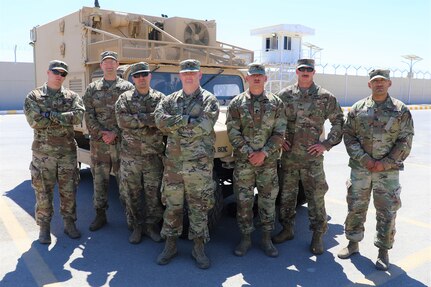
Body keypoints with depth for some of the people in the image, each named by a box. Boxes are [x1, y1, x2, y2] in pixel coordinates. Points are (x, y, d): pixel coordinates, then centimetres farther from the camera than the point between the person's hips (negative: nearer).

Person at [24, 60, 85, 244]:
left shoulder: (72, 96, 6)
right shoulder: (33, 97, 2)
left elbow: (78, 116, -13)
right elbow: (35, 122, -13)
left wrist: (50, 114, -16)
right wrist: (64, 119, -11)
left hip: (68, 151, 2)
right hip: (43, 152, -1)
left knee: (69, 191, 9)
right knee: (43, 192, 6)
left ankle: (69, 223, 24)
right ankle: (44, 227, 21)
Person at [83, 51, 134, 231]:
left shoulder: (127, 87, 3)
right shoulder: (92, 89, 11)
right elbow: (89, 115, 4)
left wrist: (115, 133, -13)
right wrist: (100, 133, -10)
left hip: (122, 142, -2)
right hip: (98, 143, 3)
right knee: (99, 179, 9)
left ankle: (130, 214, 14)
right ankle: (100, 215, 22)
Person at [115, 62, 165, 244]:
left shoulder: (160, 98, 4)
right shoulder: (125, 98, 4)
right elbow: (122, 120, -13)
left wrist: (136, 119, -17)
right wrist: (146, 119, -16)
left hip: (154, 155, 0)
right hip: (130, 155, 1)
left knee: (154, 193, 6)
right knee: (132, 193, 9)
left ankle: (152, 226, 24)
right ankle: (137, 226, 25)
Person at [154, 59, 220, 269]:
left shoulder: (209, 100, 0)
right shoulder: (170, 100, 11)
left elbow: (205, 127, -16)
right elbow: (160, 120, -7)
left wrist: (174, 125, -9)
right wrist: (188, 120, -14)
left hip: (199, 163, -3)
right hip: (173, 162, 3)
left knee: (199, 206, 5)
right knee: (172, 205, 10)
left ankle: (198, 248, 19)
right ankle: (170, 245, 25)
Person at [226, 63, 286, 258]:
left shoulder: (276, 103, 4)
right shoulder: (236, 103, 2)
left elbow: (279, 132, -2)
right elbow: (233, 132, -4)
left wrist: (263, 153, -13)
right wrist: (249, 153, -14)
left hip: (269, 161, 1)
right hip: (243, 161, 0)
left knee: (268, 200, 8)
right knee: (243, 200, 5)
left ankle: (266, 239, 23)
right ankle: (245, 238, 21)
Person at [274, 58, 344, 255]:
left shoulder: (325, 97, 1)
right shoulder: (284, 95, 6)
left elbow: (338, 122, 4)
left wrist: (327, 144, -5)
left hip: (312, 156, -2)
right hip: (288, 155, 3)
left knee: (316, 196, 3)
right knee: (286, 194, 12)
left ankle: (318, 235, 18)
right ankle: (287, 229, 28)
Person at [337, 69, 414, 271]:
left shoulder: (400, 110, 0)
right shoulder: (358, 109, 4)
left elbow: (405, 141, -2)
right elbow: (349, 136, 2)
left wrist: (385, 163, -11)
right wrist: (364, 158, -10)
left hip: (388, 170, -1)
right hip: (360, 167, 2)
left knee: (387, 211, 5)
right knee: (355, 207, 10)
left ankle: (383, 251, 22)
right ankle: (353, 243, 28)